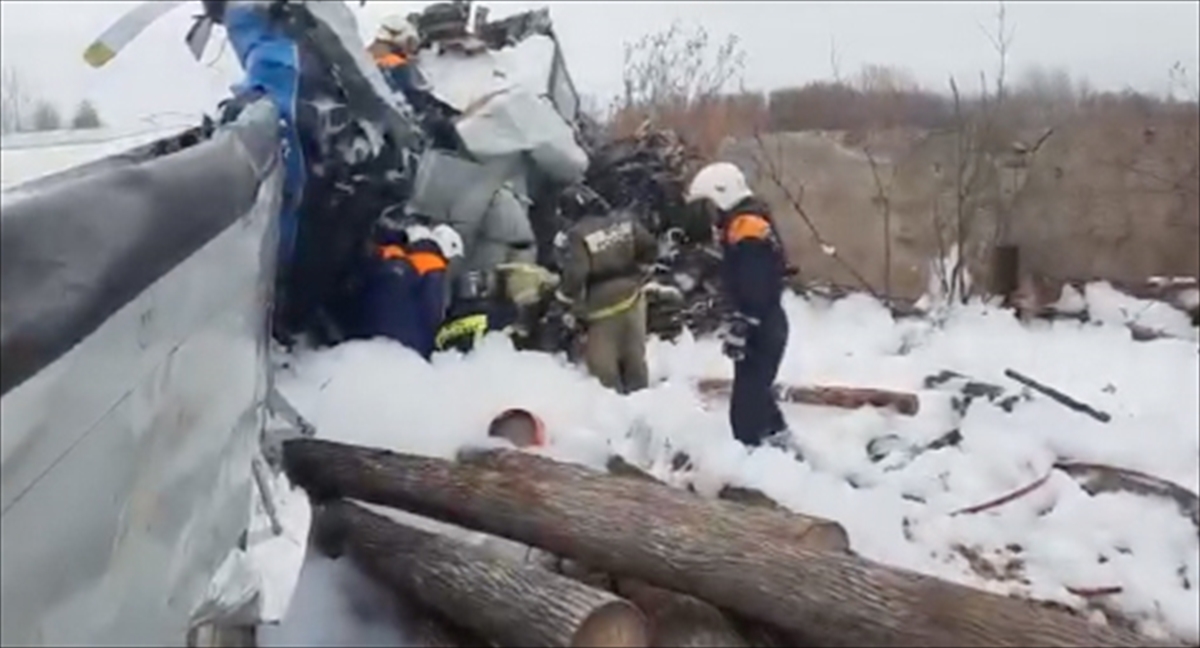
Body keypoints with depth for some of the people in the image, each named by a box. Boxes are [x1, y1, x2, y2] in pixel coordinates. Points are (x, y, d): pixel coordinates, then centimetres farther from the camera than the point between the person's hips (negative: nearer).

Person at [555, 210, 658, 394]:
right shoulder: (625, 220, -4)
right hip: (632, 297, 6)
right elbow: (650, 248, 0)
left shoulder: (578, 235, -19)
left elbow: (574, 276, -25)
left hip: (602, 305, -6)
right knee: (635, 355, 21)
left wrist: (566, 305, -10)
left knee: (603, 365, 8)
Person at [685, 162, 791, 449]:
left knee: (745, 404, -7)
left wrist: (739, 331, -23)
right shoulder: (741, 226, 12)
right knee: (756, 391, 25)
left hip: (761, 331, -11)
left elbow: (754, 292, -25)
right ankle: (777, 440, 40)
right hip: (763, 327, 11)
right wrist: (736, 325, 22)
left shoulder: (747, 229, -21)